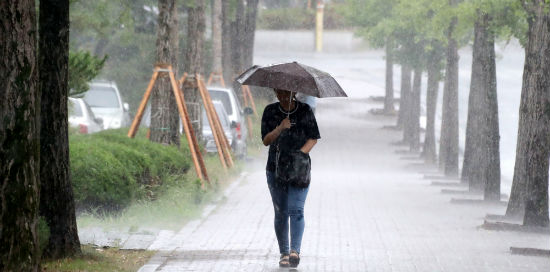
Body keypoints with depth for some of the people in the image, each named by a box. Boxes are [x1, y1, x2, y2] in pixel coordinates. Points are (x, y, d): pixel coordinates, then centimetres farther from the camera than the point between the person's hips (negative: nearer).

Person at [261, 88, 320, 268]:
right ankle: (284, 253, 10)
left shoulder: (305, 111, 2)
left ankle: (295, 250, -24)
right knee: (281, 213, 4)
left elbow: (313, 137, 4)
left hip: (299, 167, -2)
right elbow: (266, 140, -1)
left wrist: (302, 152, -13)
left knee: (296, 210, -14)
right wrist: (280, 129, -18)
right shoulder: (270, 111, 4)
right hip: (276, 167, 2)